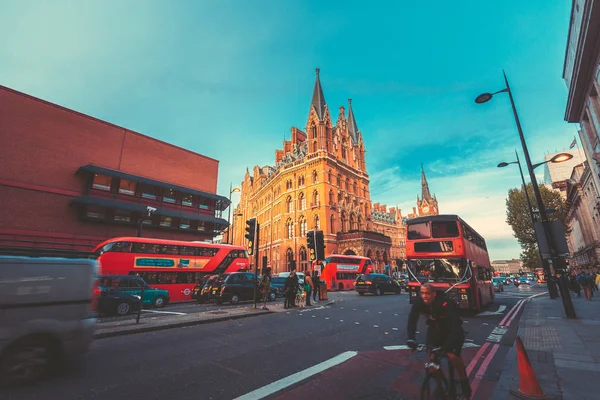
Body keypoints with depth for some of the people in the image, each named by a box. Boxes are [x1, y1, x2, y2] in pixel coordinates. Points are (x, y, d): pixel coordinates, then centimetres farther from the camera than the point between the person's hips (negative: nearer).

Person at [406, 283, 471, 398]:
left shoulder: (445, 304, -36)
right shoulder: (419, 302, -24)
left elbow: (454, 327, -37)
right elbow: (412, 319, -27)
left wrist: (447, 345, -47)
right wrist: (411, 338, -39)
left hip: (452, 329, -4)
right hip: (434, 328, 4)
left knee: (452, 355, -19)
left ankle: (464, 381, 9)